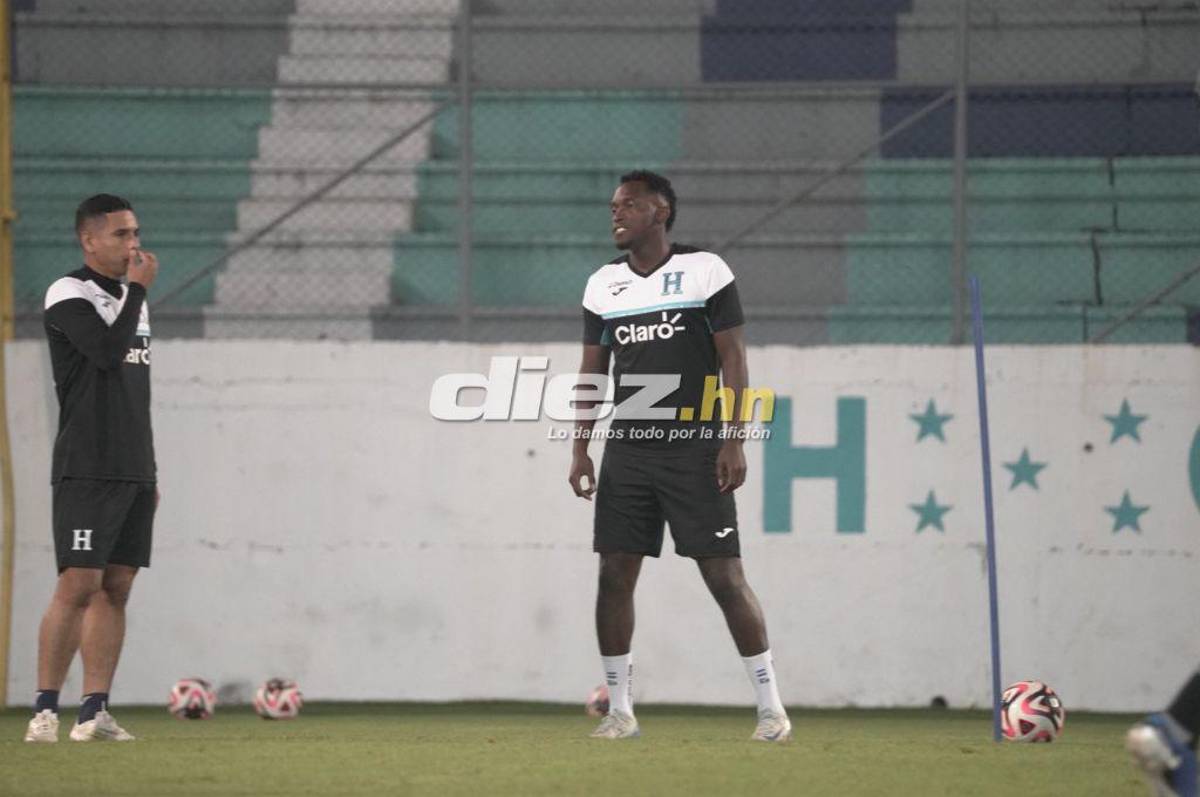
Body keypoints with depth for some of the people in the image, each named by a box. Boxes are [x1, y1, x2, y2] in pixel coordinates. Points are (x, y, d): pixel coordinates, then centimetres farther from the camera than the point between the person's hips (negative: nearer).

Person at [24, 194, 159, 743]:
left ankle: (94, 711, 2)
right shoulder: (69, 295, -6)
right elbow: (108, 352, -22)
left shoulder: (131, 299, 19)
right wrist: (139, 289, -12)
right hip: (87, 469, -8)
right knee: (79, 585, -12)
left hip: (133, 472, 8)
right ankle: (45, 708, -8)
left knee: (115, 589, 3)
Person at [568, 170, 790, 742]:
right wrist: (580, 448, 7)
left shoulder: (704, 271, -3)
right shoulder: (603, 285, 11)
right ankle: (619, 710, 7)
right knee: (614, 574, -1)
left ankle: (770, 706, -1)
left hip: (695, 449, -4)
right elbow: (592, 371, 15)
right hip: (626, 452, 4)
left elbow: (733, 358, -4)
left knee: (724, 575, -7)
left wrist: (733, 443, -11)